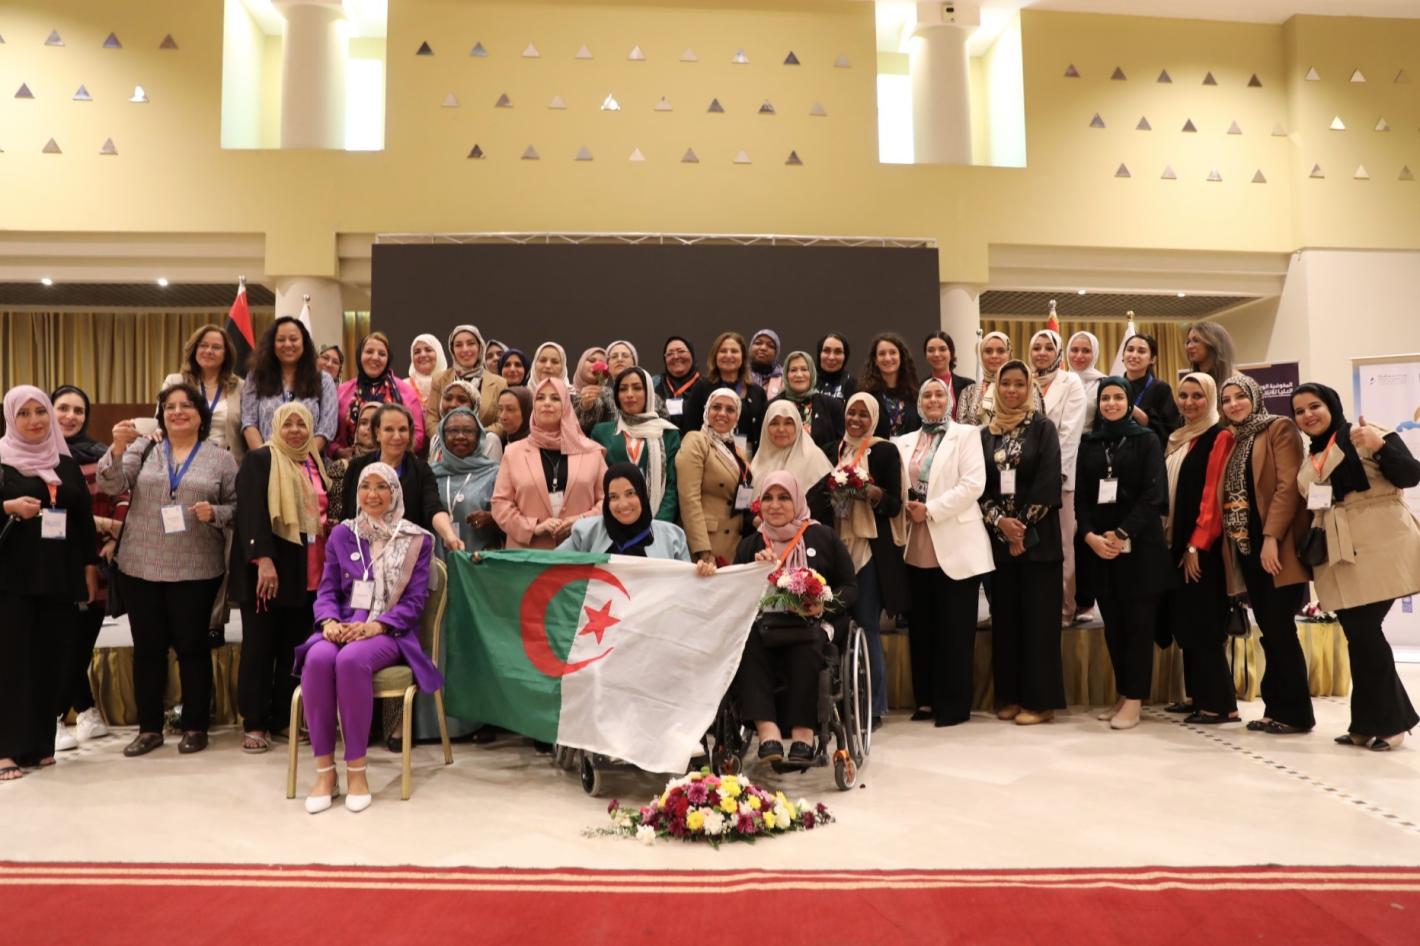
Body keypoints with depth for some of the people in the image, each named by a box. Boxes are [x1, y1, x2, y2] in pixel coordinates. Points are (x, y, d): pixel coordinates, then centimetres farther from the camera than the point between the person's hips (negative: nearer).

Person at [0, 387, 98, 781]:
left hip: (58, 576, 4)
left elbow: (85, 518, 13)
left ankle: (40, 744, 13)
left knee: (50, 659, 6)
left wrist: (90, 565, 8)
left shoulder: (68, 464, 13)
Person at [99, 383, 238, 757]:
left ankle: (195, 726, 15)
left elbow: (237, 507, 3)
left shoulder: (221, 459, 4)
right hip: (140, 568, 2)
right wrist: (117, 448, -20)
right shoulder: (142, 449, 8)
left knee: (192, 645, 4)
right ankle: (149, 727, 20)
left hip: (196, 571, -2)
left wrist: (214, 513, -17)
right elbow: (110, 485, -5)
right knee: (147, 647, 9)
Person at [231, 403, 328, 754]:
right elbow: (250, 511, -13)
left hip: (307, 572, 6)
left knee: (295, 646, 7)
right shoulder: (259, 460, -3)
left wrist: (328, 524, 8)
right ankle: (254, 723, 7)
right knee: (260, 645, 0)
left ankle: (285, 718, 16)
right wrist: (263, 559, -22)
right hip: (267, 568, -5)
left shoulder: (316, 463, 16)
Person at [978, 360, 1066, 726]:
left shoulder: (1043, 427, 1)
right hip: (999, 536, 4)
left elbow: (1048, 481, -8)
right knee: (1005, 615, 6)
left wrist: (1023, 525, -12)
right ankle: (1010, 695, 15)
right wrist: (1000, 521, -10)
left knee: (1038, 616, -2)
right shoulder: (986, 434, 11)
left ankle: (1040, 700, 4)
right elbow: (980, 486, 5)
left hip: (1037, 536, -4)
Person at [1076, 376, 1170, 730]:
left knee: (1138, 622, -2)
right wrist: (1090, 535, -9)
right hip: (1098, 545, 4)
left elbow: (1154, 494, -7)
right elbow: (1080, 496, 8)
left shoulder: (1146, 439, 2)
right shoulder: (1089, 443, 12)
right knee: (1112, 624, 7)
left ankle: (1134, 699, 4)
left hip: (1139, 544, -3)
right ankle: (1122, 695, 16)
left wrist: (1122, 534, -16)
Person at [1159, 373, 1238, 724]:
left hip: (1202, 545, -8)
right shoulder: (1176, 439, 15)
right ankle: (1197, 695, 20)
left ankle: (1221, 702, 0)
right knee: (1185, 621, 11)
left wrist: (1196, 545, -19)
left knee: (1202, 622, -7)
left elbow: (1213, 495, -15)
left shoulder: (1219, 437, -9)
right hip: (1175, 541, 8)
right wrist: (1169, 538, 9)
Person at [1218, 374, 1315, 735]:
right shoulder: (1231, 440, 18)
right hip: (1247, 545, 7)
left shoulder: (1280, 428, -3)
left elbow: (1289, 485, -14)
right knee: (1269, 630, 9)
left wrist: (1272, 537, -21)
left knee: (1279, 628, -6)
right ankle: (1277, 708, 14)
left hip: (1277, 545, -7)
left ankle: (1296, 712, 2)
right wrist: (1233, 542, 7)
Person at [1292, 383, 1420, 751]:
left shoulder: (1367, 435, -3)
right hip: (1340, 559, 7)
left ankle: (1389, 721, 5)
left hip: (1378, 551, -7)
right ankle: (1368, 723, 16)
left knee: (1364, 632, -9)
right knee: (1357, 637, 8)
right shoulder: (1312, 459, 18)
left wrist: (1381, 447, -28)